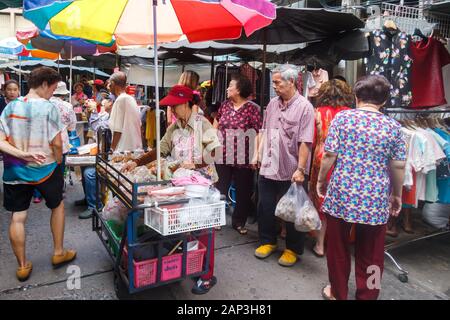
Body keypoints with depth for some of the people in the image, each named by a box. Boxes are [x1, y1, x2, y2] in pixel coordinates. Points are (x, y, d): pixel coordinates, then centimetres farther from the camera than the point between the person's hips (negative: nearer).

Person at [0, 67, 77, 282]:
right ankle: (58, 253, 28)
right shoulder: (48, 107, -12)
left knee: (17, 217, 10)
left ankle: (22, 266, 21)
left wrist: (21, 154, -13)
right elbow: (56, 143, -15)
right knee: (57, 206, 19)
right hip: (45, 168, -4)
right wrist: (58, 163, 1)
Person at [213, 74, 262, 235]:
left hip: (244, 158, -4)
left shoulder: (252, 108, -10)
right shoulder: (225, 105, 6)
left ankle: (239, 222, 26)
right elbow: (217, 123, 20)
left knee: (243, 192, 9)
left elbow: (259, 134, -12)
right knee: (219, 189, 11)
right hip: (223, 156, 4)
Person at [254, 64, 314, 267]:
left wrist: (300, 169, -21)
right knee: (265, 208, 15)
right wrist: (258, 154, 11)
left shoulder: (304, 107, -11)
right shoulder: (272, 104, 8)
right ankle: (268, 241, 35)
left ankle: (293, 249, 26)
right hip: (268, 168, 6)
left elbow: (305, 142, -16)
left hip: (291, 172, -6)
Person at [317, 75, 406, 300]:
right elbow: (398, 166, 2)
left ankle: (338, 293, 34)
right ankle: (366, 295, 32)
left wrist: (321, 180, 8)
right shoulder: (393, 126, 0)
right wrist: (397, 195, 17)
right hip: (375, 200, 1)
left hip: (341, 195, -1)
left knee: (338, 249, 17)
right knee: (370, 255, 17)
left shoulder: (342, 117, -4)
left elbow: (329, 155, -7)